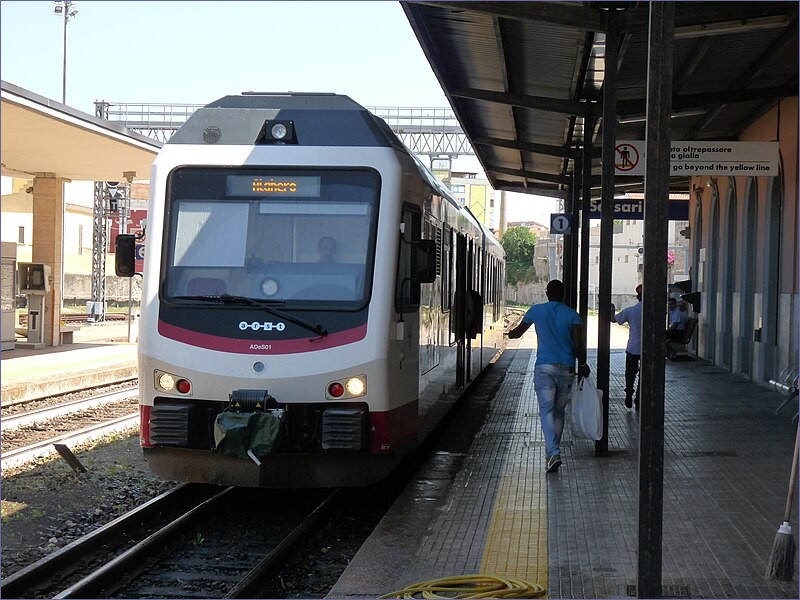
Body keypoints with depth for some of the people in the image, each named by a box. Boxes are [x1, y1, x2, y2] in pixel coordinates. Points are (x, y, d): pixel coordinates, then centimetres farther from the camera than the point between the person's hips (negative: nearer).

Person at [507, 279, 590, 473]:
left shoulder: (536, 310, 4)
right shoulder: (572, 315, 3)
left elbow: (517, 333, 14)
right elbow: (578, 344, -7)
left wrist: (510, 333, 37)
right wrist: (582, 365, 7)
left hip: (544, 367, -2)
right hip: (566, 368, 2)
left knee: (547, 410, -6)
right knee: (559, 411, 15)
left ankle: (553, 452, -23)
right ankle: (554, 450, 22)